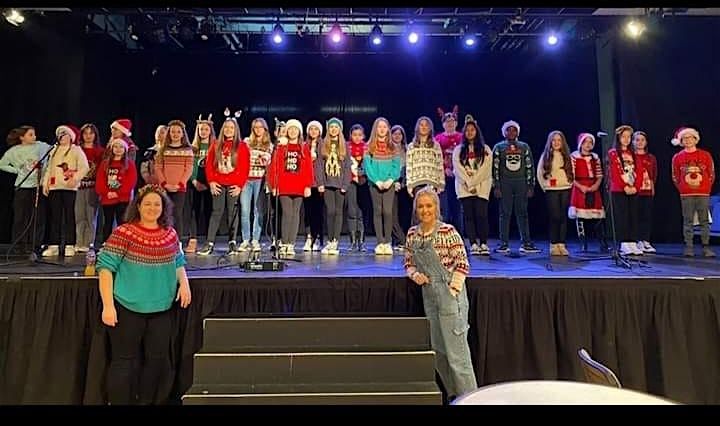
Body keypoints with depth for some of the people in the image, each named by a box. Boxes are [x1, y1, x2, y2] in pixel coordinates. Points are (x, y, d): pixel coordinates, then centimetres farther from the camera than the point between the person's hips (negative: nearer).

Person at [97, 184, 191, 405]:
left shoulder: (170, 233, 5)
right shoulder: (123, 233, -11)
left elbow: (178, 262, 17)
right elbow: (105, 267, -13)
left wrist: (184, 283, 0)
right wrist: (108, 305, -17)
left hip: (162, 309, 5)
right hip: (128, 308, -5)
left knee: (158, 359, 14)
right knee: (124, 361, 8)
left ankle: (147, 401, 34)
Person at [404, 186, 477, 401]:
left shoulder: (447, 232, -13)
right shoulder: (412, 234, 4)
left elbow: (462, 264, -11)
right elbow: (409, 263, 13)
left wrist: (452, 291, -15)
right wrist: (415, 275, -8)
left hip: (450, 296, -6)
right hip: (429, 297, 7)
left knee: (457, 354, 0)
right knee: (438, 352, 18)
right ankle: (453, 395, 36)